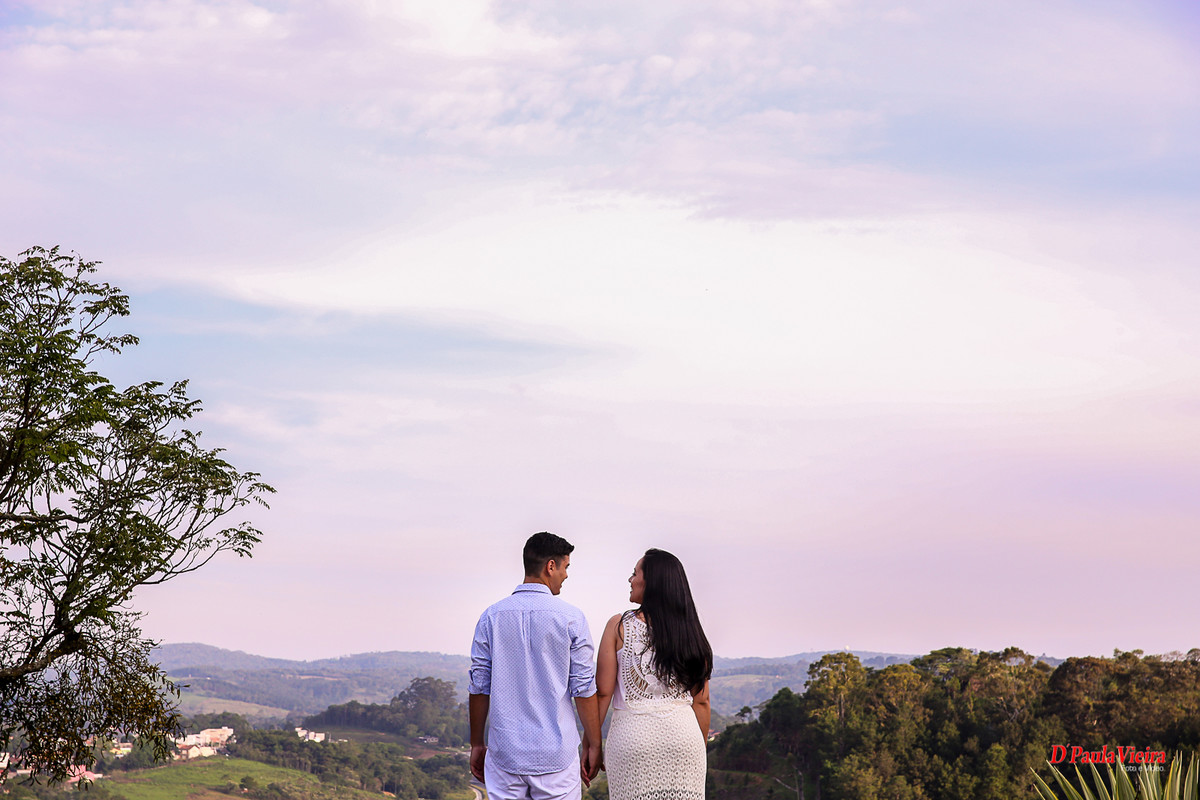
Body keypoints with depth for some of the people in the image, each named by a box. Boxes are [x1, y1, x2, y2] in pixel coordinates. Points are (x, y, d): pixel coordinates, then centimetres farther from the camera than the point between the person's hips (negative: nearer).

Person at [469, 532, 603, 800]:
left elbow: (479, 687, 3)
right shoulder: (570, 617, -4)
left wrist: (477, 744, 13)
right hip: (556, 755, -2)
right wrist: (594, 746, 4)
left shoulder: (491, 617, 2)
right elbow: (584, 688, -4)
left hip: (504, 753, 2)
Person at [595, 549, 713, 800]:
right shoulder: (690, 631, 5)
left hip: (633, 734, -3)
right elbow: (701, 701, 7)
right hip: (684, 734, 3)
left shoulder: (619, 626, -3)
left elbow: (603, 692, -5)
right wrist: (701, 748, 17)